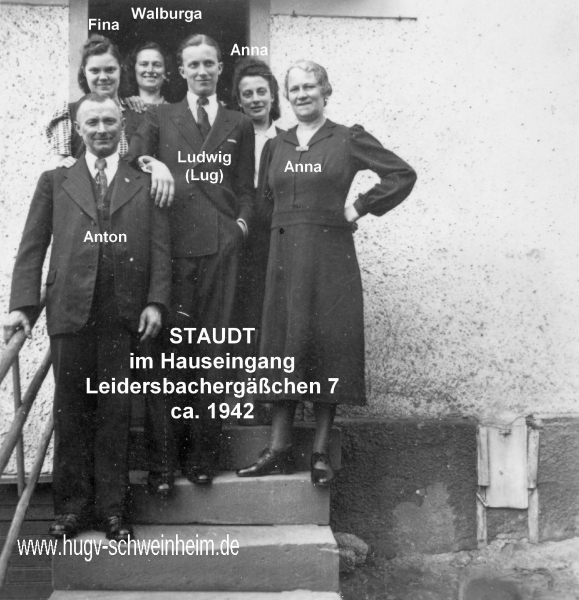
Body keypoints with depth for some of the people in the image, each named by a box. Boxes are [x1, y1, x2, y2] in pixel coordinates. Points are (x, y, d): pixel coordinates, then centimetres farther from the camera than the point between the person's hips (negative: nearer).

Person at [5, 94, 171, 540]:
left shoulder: (146, 183, 11)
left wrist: (156, 302, -7)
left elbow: (160, 248, 5)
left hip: (125, 313, -1)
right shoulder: (55, 182, 14)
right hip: (70, 309, 1)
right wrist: (22, 305, -1)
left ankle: (111, 507, 14)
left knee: (116, 411, 4)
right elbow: (32, 247, 8)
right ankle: (72, 507, 16)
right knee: (70, 410, 5)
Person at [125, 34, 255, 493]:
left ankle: (202, 454, 9)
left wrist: (243, 222, 1)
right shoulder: (159, 117, 17)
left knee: (213, 351, 0)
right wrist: (152, 163, -14)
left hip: (222, 247, 1)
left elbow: (246, 188, 18)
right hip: (171, 244, -1)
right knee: (167, 348, -4)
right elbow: (128, 157, 6)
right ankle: (162, 459, 1)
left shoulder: (239, 124, 20)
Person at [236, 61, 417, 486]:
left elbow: (403, 175, -1)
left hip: (330, 255, -4)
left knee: (328, 346, -2)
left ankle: (321, 452, 5)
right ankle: (279, 449, 8)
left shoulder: (348, 139, 2)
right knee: (283, 344, 3)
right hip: (285, 256, 4)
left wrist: (360, 208, -5)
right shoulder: (276, 146, 14)